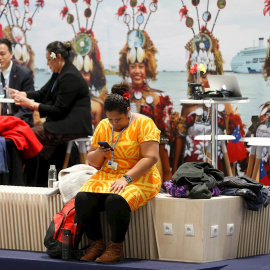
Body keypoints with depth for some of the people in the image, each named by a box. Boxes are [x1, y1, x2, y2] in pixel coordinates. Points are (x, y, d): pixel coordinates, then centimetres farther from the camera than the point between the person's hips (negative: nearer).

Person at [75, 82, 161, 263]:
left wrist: (126, 178, -23)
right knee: (82, 199, -24)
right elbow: (92, 162, 15)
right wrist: (98, 154, -10)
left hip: (138, 178, -5)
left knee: (116, 201, -36)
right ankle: (96, 245, -9)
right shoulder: (103, 126, 12)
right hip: (106, 176, 5)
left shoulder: (143, 124, -5)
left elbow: (151, 157, -15)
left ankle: (116, 248, -16)